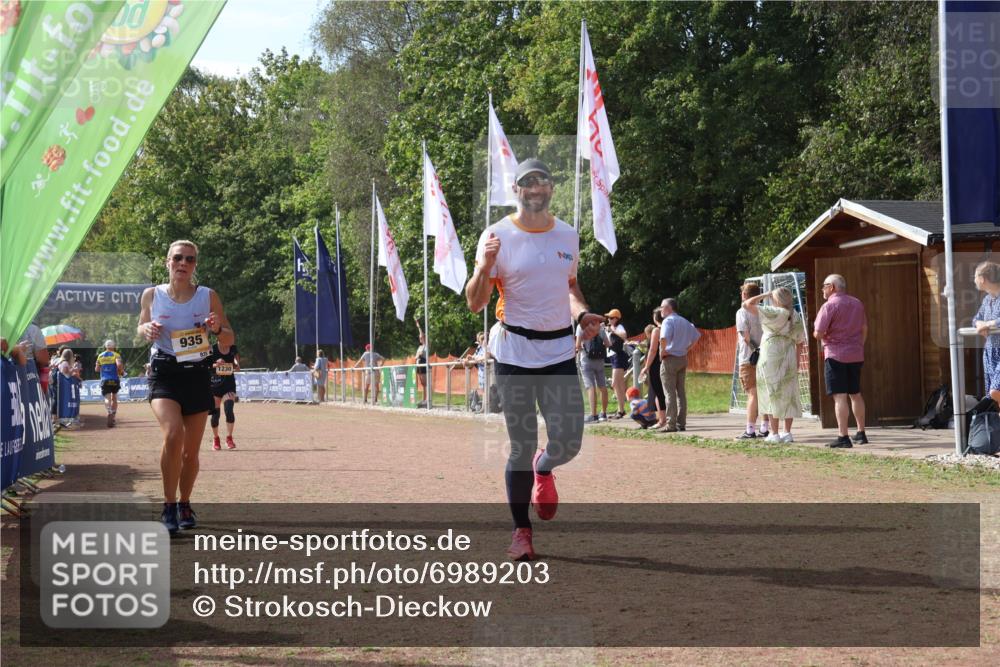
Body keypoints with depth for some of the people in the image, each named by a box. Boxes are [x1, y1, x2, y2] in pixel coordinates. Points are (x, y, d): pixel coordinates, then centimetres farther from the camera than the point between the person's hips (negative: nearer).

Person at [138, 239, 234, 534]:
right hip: (164, 374, -2)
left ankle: (184, 505, 31)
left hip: (197, 374, 2)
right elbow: (141, 328, 16)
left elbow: (229, 340, 7)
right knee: (173, 433, -26)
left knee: (191, 450, 7)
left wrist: (218, 329, -15)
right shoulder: (151, 295, 0)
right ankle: (169, 506, -14)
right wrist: (146, 329, -7)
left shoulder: (208, 297, 0)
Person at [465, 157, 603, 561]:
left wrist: (582, 314, 4)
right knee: (521, 448, -2)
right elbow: (474, 304, -8)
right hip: (515, 352, -3)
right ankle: (521, 531, 14)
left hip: (560, 351, 3)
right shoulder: (498, 236, -5)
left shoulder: (568, 236, 8)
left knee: (568, 443, -5)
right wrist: (485, 266, -26)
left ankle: (543, 469, 31)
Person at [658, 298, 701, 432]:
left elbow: (664, 338, -29)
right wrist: (687, 348, 16)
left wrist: (662, 351, -15)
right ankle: (681, 423, 11)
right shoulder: (684, 321, 13)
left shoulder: (668, 321, -13)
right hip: (683, 359, 8)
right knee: (681, 392, 11)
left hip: (670, 359, -8)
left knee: (669, 393, -5)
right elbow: (696, 335, 21)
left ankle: (671, 425, -6)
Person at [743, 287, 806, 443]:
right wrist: (797, 362, 15)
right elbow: (799, 340, 9)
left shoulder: (773, 313, -12)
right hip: (789, 356, 6)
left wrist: (765, 295, -2)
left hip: (771, 356, -5)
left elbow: (747, 304, -13)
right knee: (788, 394, 10)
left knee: (772, 394, 0)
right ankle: (787, 432, 10)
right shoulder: (794, 316, 7)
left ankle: (774, 434, -1)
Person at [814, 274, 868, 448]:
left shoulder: (829, 306, -13)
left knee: (839, 396, -8)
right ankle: (861, 434, 24)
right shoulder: (857, 303, 10)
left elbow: (818, 333, -17)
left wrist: (822, 336, 5)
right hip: (856, 355, 7)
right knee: (856, 394, 17)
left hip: (836, 355, -7)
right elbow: (864, 328, 18)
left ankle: (843, 437, -12)